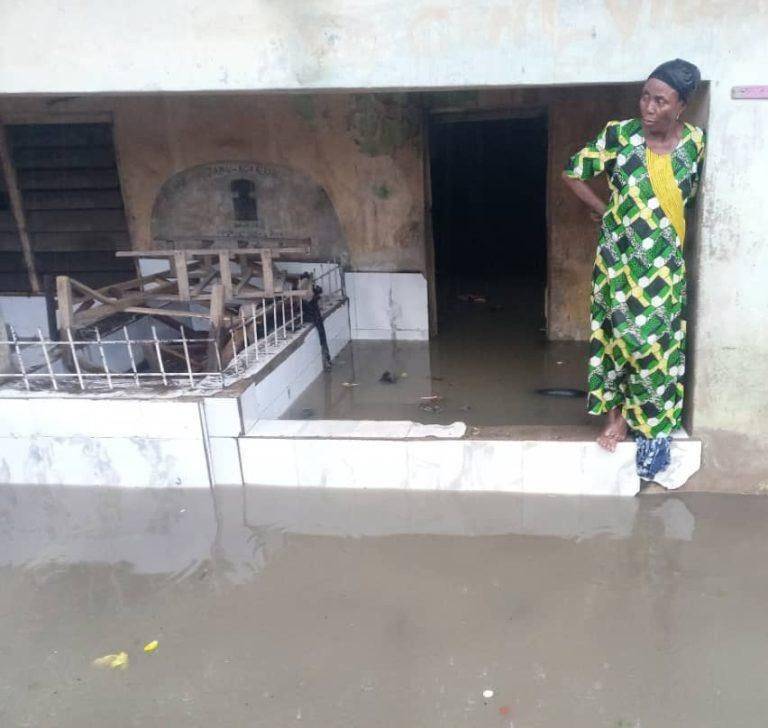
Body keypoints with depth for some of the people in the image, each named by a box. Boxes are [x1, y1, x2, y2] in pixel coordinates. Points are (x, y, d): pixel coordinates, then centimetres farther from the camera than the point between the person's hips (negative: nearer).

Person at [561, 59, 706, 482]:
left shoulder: (696, 143, -2)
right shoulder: (619, 135, -7)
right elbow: (572, 171, 2)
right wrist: (603, 211, 2)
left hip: (665, 264, 1)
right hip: (619, 259, -1)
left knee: (658, 342, 4)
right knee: (618, 335, 5)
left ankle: (653, 426, 20)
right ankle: (617, 414, 23)